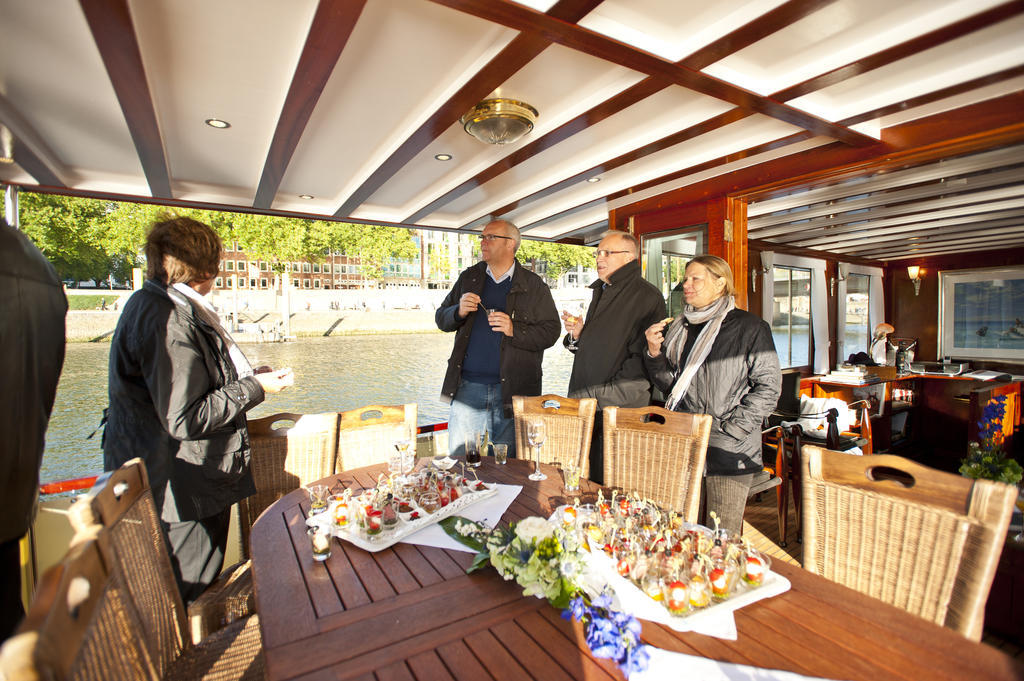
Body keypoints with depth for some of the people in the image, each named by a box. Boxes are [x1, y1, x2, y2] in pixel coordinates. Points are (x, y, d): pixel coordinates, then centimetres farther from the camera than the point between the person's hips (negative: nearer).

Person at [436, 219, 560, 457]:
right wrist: (459, 312, -7)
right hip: (468, 387, 3)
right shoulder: (469, 278, 13)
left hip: (513, 390, -2)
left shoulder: (533, 286, 3)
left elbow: (550, 332, -2)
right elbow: (441, 319, 15)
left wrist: (514, 330, -17)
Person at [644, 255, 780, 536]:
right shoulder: (678, 328, 13)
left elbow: (768, 386, -6)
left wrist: (730, 429, -12)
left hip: (728, 451, -4)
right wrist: (654, 352, -3)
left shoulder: (749, 326, -3)